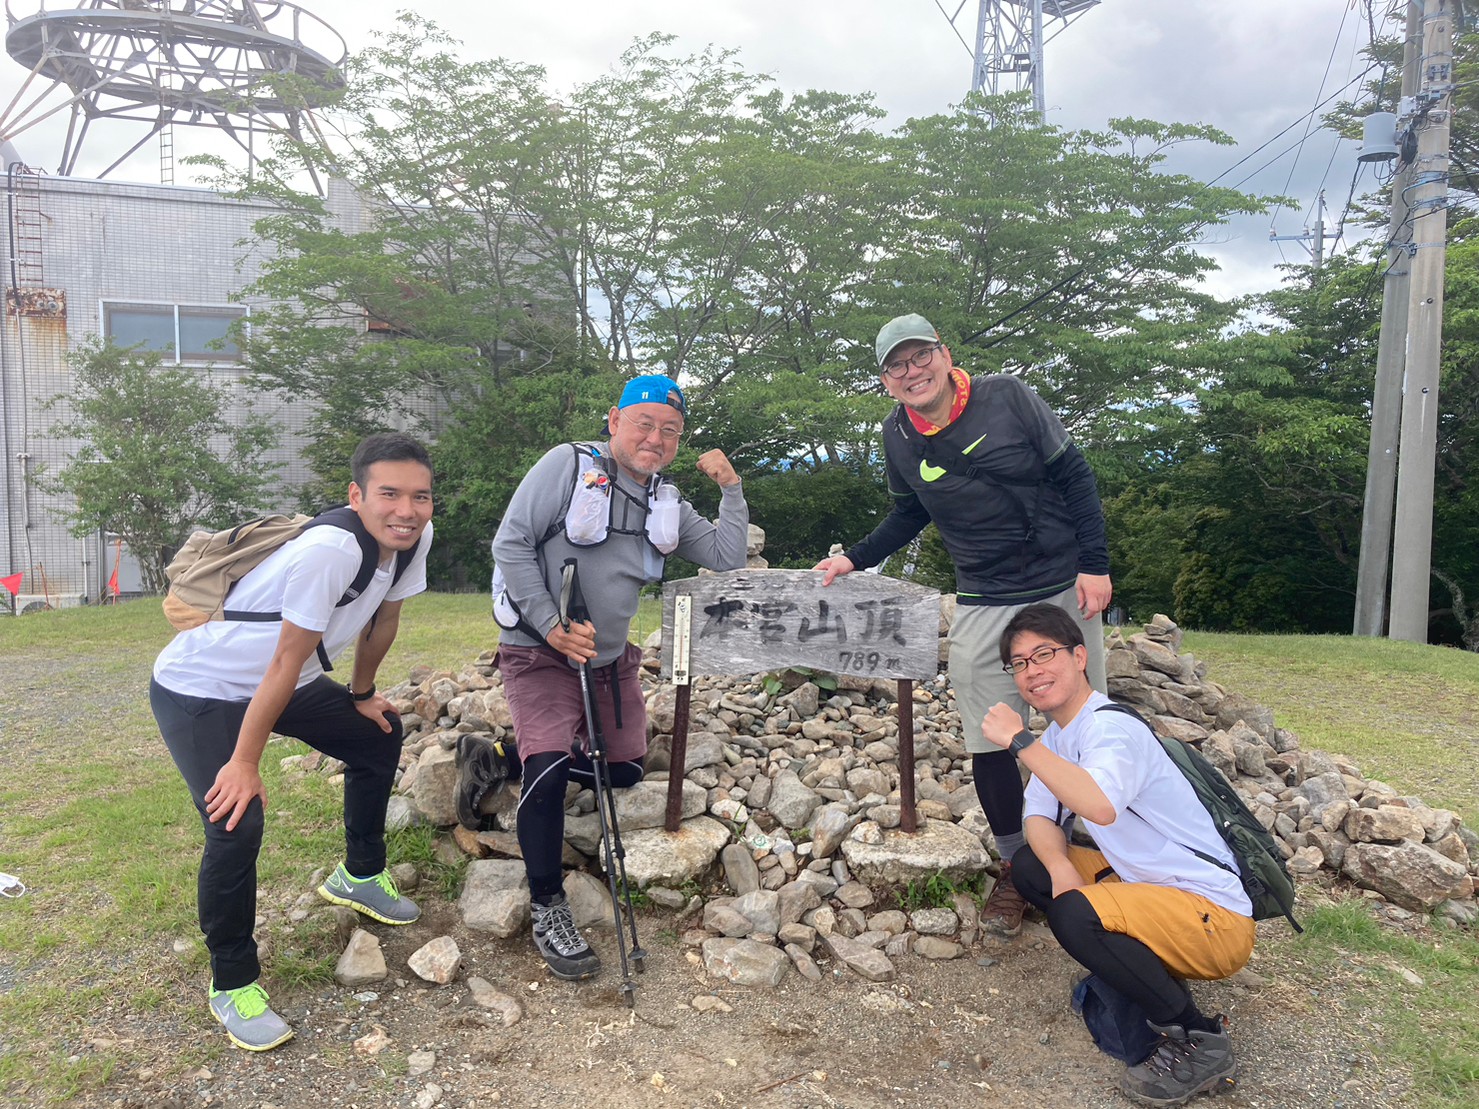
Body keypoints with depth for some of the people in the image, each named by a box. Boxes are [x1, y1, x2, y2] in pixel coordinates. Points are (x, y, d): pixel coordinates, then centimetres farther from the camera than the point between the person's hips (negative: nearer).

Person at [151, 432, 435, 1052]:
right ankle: (232, 984, 2)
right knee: (237, 821, -19)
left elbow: (384, 620, 4)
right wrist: (245, 762, -20)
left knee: (380, 738, 15)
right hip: (198, 690, -8)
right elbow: (287, 663, -29)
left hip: (282, 684, 8)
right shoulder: (329, 549, -36)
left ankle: (359, 877, 36)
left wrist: (362, 694, 16)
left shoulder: (413, 540, -14)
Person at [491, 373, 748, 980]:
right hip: (538, 651, -6)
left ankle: (537, 757, 38)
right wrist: (552, 625, -21)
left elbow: (726, 560, 6)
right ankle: (546, 907, -2)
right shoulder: (567, 464, -12)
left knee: (625, 770, 11)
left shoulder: (666, 502, 7)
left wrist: (731, 488, -2)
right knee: (549, 767, -20)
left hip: (610, 658, 6)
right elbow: (511, 544, -15)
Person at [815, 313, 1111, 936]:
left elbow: (1073, 476, -6)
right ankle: (1015, 866, 19)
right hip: (984, 607, 2)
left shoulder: (1005, 397, -11)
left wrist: (1094, 564, -12)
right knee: (988, 744, -1)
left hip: (1065, 588, -1)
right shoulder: (898, 438, -2)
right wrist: (854, 560, 2)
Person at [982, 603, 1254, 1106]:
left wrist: (1019, 741, -36)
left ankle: (1197, 1041, -9)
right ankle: (1139, 972, 12)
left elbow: (1100, 806, -42)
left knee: (1075, 914, -30)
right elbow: (1039, 819, 5)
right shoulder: (1058, 736, 8)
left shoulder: (1110, 727, -22)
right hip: (1144, 882, 9)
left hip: (1214, 915, -9)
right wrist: (1060, 866, -16)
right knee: (1028, 865, 5)